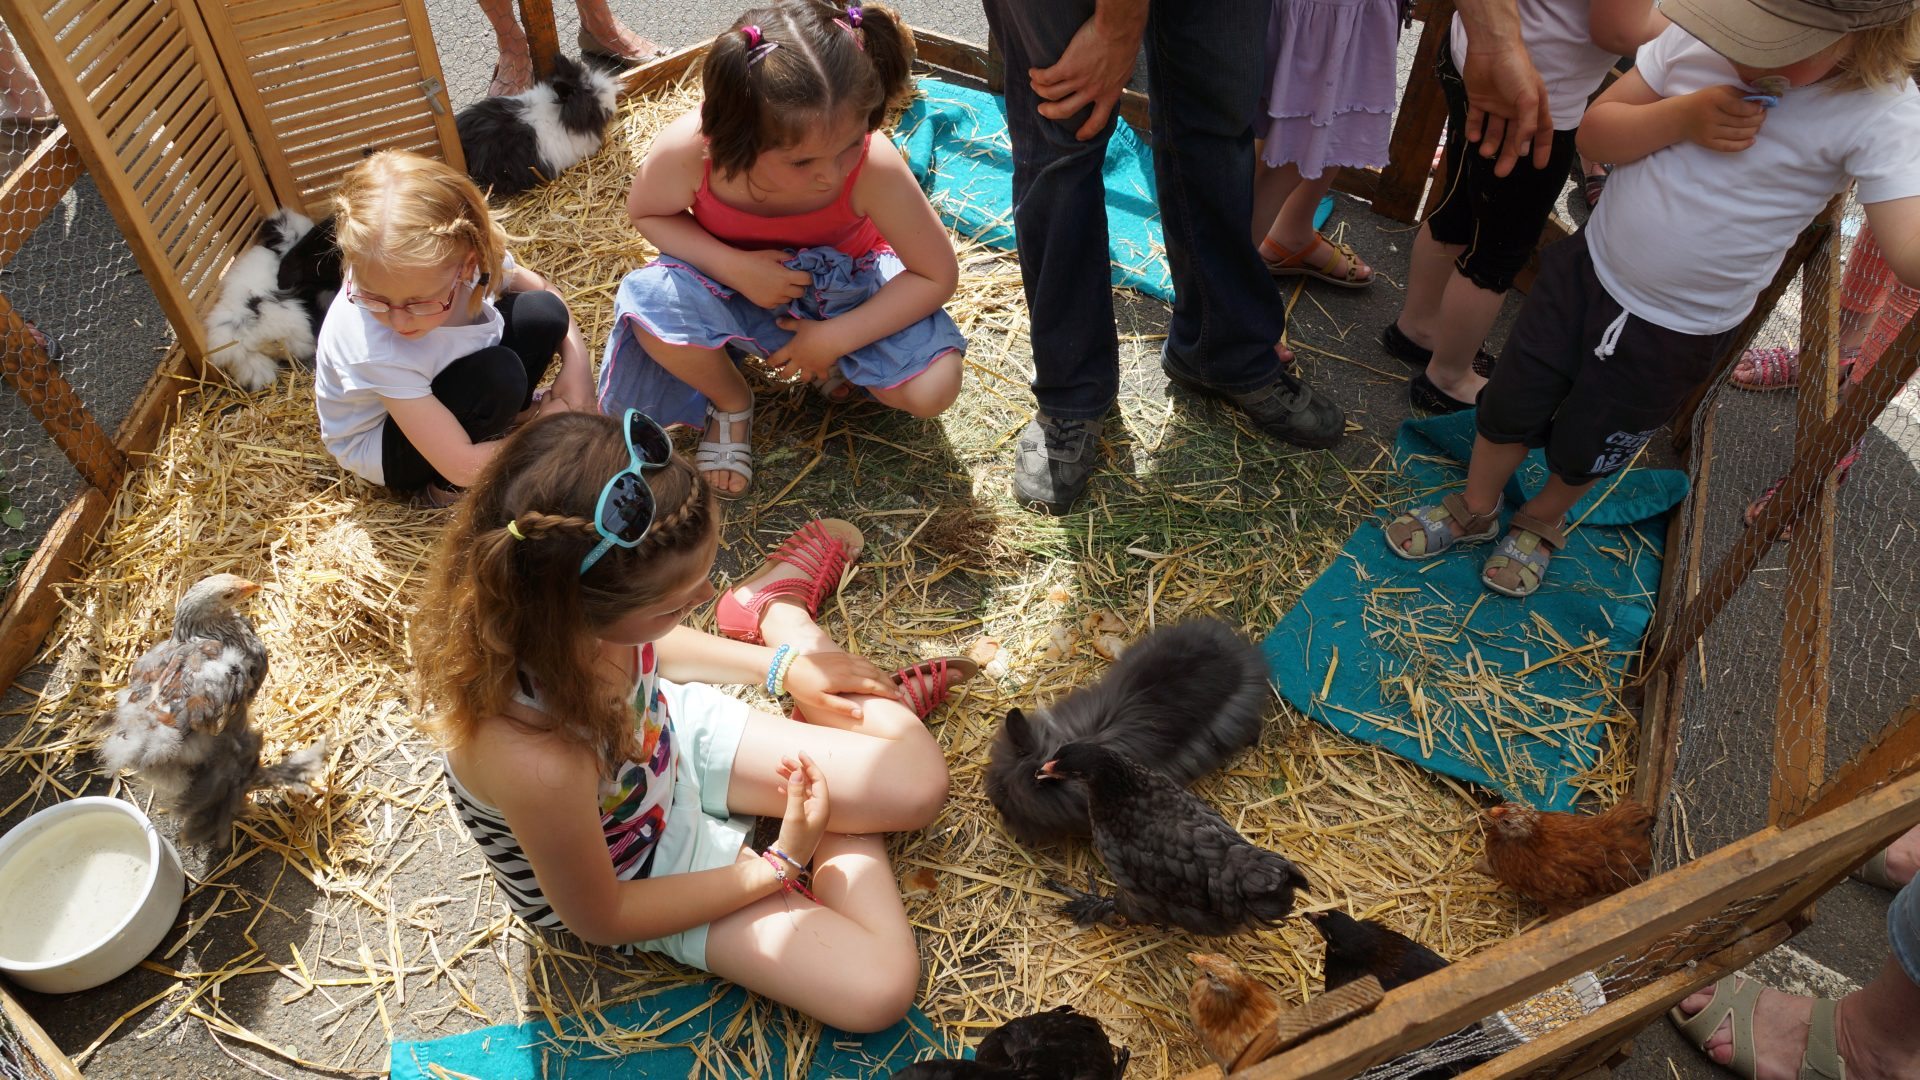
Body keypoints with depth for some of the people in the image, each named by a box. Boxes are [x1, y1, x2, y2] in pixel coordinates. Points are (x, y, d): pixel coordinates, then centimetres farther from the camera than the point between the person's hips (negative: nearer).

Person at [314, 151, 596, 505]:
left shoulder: (468, 256, -29)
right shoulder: (373, 349, -40)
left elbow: (541, 291, -4)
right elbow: (463, 465, -36)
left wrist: (578, 364, -19)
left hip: (431, 394, 5)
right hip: (380, 448, -5)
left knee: (542, 313, -16)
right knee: (497, 376, -33)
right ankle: (447, 487, -5)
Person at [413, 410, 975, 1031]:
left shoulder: (546, 606, -29)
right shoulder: (537, 764, -46)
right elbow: (599, 919, -22)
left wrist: (782, 666, -1)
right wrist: (778, 868, -15)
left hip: (671, 735, 4)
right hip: (638, 876, -4)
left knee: (918, 782, 0)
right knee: (880, 988, -5)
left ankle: (780, 609, 17)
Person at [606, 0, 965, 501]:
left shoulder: (876, 168, -35)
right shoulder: (686, 151, -34)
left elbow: (939, 275, -22)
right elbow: (646, 214, -10)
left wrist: (836, 338, -26)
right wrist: (734, 266, -27)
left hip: (841, 285, 0)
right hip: (734, 277, 1)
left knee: (933, 388, -25)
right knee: (652, 306, -32)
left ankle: (838, 363, 11)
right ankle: (732, 402, 1)